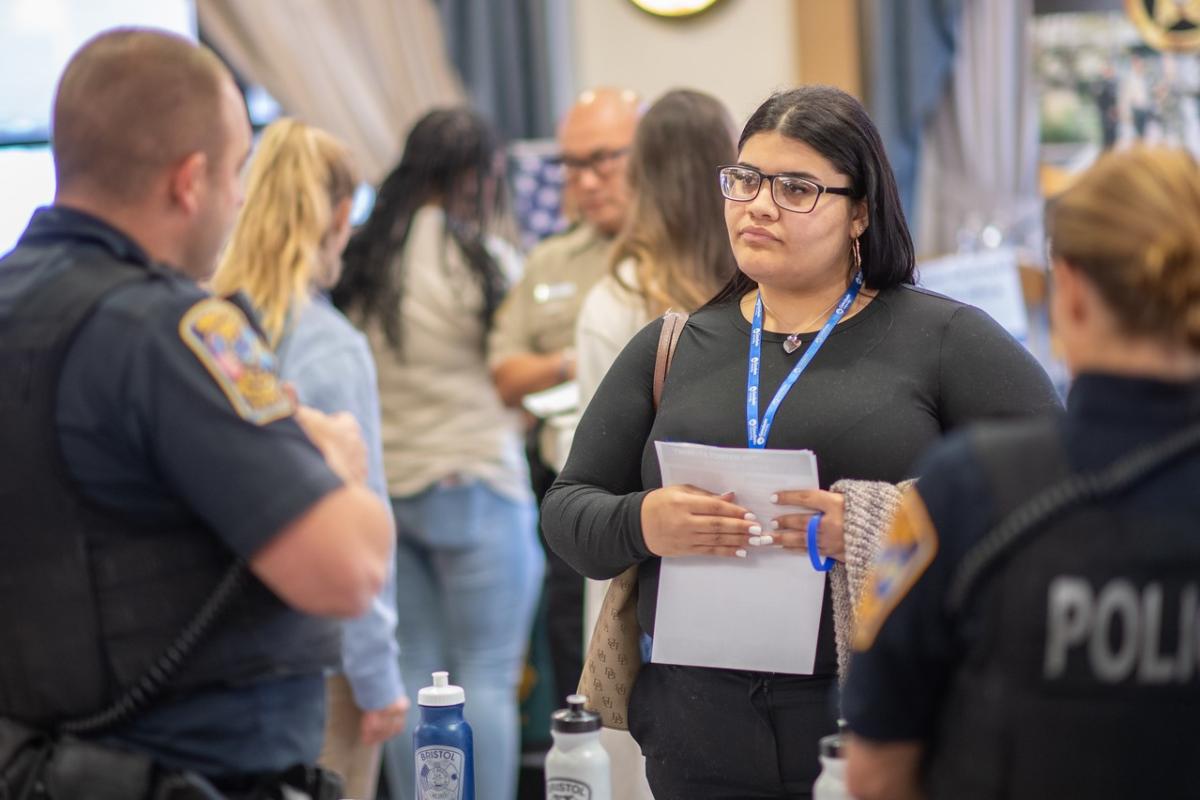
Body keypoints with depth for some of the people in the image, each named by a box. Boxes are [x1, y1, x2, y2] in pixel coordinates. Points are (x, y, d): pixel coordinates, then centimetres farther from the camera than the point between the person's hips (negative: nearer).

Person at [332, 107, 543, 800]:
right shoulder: (480, 257, -9)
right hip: (473, 482, -6)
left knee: (414, 674, 10)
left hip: (387, 482, 6)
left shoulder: (364, 259, 8)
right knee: (487, 678, -1)